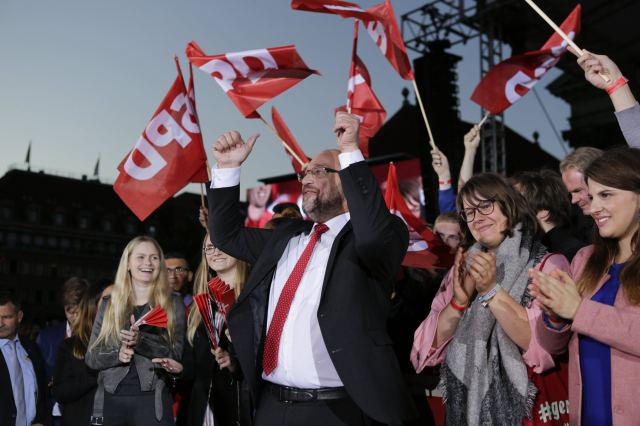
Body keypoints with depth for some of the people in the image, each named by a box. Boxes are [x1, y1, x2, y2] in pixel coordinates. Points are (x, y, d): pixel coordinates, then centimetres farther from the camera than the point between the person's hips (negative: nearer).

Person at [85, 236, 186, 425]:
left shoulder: (172, 303, 4)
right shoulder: (109, 304, 9)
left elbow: (176, 355, -3)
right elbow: (91, 357, 8)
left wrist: (141, 341, -18)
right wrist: (117, 354, -12)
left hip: (152, 400, -2)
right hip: (110, 400, 2)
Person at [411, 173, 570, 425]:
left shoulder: (549, 265, -8)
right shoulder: (465, 267, 4)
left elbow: (545, 344, -20)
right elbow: (431, 346, -2)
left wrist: (491, 290, -25)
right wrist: (459, 300, -17)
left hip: (525, 402, -3)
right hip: (466, 400, 4)